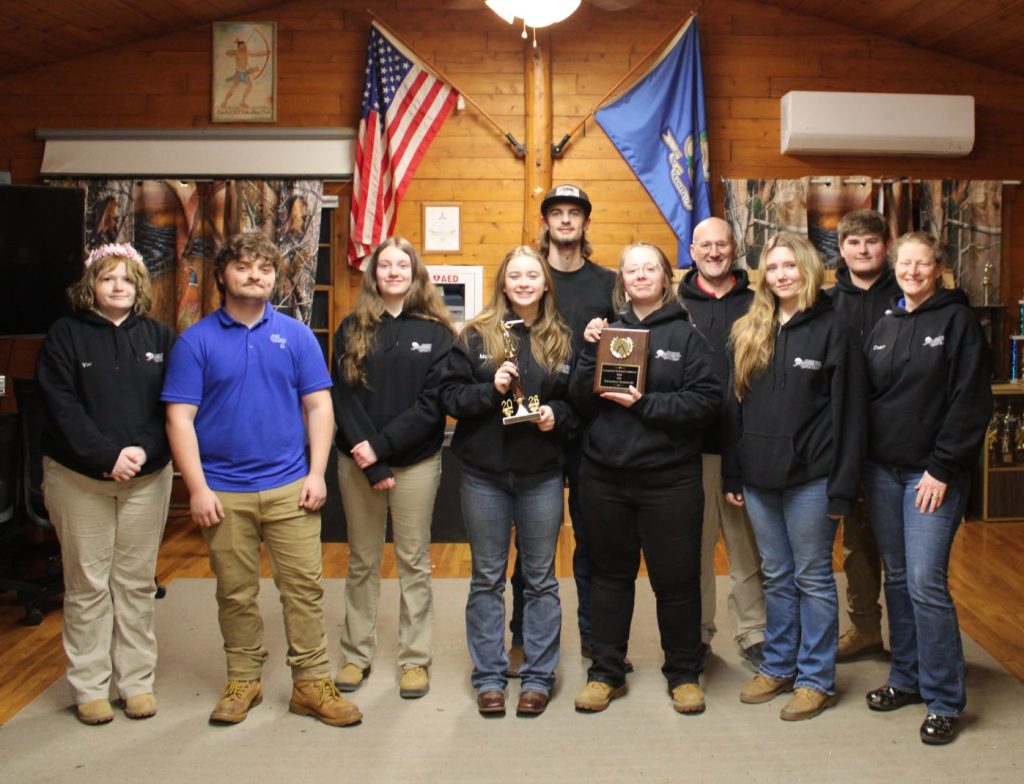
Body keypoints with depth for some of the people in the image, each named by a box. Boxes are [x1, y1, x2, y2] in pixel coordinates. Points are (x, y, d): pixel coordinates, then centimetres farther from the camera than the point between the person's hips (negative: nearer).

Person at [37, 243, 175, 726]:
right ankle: (89, 687, 15)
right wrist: (107, 457, -18)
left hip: (147, 477, 2)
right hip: (79, 478, -2)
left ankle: (137, 681, 18)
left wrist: (144, 451, -14)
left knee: (137, 582, 8)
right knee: (87, 585, 4)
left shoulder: (159, 337, 7)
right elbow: (63, 409, -8)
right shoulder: (64, 336, 0)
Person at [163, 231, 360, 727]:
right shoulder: (196, 341, 1)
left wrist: (316, 474, -4)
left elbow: (319, 407, 5)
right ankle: (243, 681, 27)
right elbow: (180, 417, -2)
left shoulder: (296, 335, 5)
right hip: (224, 493, 0)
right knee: (236, 593, 11)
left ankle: (312, 683, 14)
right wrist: (198, 488, -9)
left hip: (290, 487, 1)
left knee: (304, 587, 3)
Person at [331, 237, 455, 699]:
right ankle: (356, 655, 23)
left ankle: (415, 658, 18)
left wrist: (381, 445, -16)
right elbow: (343, 398, -4)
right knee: (362, 562, 11)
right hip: (358, 462, 1)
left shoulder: (435, 332, 1)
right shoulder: (352, 329, 3)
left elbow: (433, 403, -7)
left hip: (416, 462, -1)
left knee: (413, 562, 8)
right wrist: (372, 466, -12)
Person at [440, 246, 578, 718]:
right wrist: (490, 388, -18)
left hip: (542, 475, 1)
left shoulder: (562, 339, 4)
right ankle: (489, 676, 21)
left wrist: (557, 415, -12)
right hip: (484, 473, 0)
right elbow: (449, 394, -4)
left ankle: (538, 676, 22)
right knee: (487, 579, 9)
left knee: (541, 579, 9)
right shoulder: (475, 335, 0)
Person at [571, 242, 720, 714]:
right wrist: (591, 353, -12)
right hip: (605, 475, 3)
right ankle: (606, 672, 26)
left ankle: (684, 674, 25)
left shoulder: (686, 335, -1)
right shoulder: (609, 331, 7)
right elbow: (581, 403, 2)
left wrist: (645, 404, -18)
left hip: (669, 477, -3)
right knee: (610, 574, 13)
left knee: (676, 578, 7)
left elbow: (706, 400, -10)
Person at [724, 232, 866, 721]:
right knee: (775, 577, 15)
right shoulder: (748, 332, 8)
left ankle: (816, 678, 17)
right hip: (758, 477, 5)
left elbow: (848, 412, -7)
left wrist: (842, 487, -12)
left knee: (812, 578, 6)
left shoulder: (832, 329, -4)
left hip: (809, 478, -4)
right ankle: (778, 666, 28)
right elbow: (735, 406, 11)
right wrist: (731, 475, 7)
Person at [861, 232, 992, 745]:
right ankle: (906, 678, 25)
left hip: (933, 472, -5)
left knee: (925, 582, -9)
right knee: (897, 578, 11)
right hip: (882, 470, 5)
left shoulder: (958, 321, -3)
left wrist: (942, 468, -14)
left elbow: (971, 402, -9)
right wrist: (861, 464, 6)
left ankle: (944, 700, 3)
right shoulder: (884, 327, 13)